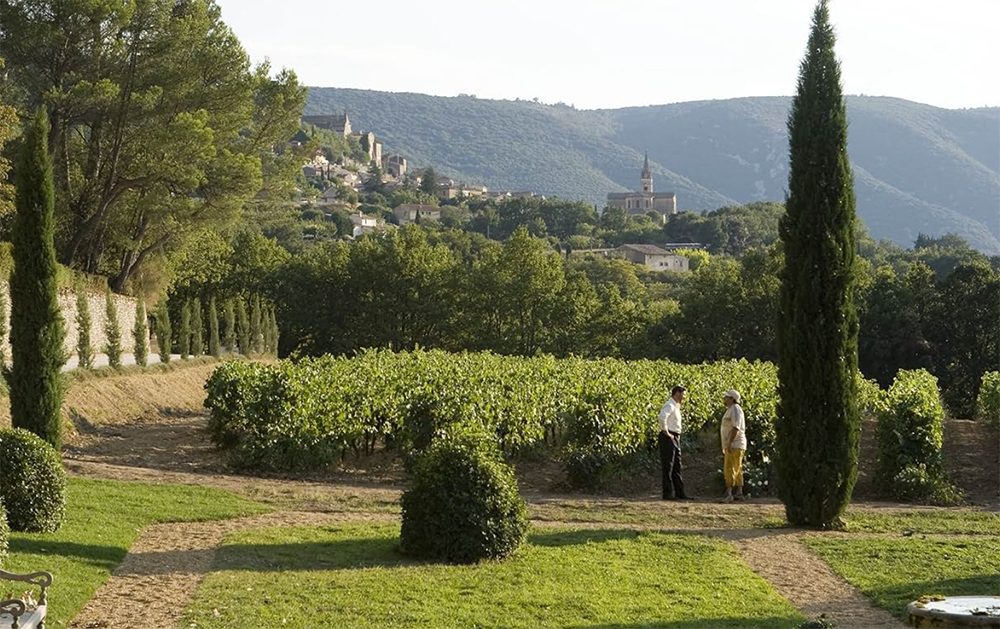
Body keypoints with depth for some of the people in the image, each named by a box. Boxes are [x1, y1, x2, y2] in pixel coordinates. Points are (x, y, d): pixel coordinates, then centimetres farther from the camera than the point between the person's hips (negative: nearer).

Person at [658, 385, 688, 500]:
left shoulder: (676, 406, 17)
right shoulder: (669, 405, -14)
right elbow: (662, 417, -33)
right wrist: (666, 432, -23)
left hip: (675, 439, 10)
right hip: (668, 438, -10)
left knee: (676, 466, 12)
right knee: (668, 466, -6)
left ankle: (680, 493, 16)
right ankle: (668, 493, -4)